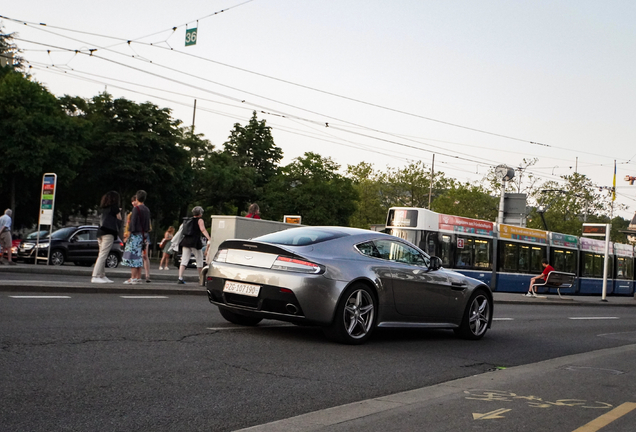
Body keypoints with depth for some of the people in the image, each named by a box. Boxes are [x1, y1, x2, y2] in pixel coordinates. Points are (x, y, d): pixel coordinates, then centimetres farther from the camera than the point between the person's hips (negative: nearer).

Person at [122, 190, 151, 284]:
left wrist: (129, 232, -11)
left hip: (135, 234, -8)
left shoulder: (136, 208, -10)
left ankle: (133, 278, -10)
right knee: (139, 256, 10)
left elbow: (133, 222, -15)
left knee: (132, 255, -7)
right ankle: (138, 278, 10)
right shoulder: (147, 210, 12)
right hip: (142, 235, 8)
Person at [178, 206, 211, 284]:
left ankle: (180, 278, -10)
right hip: (195, 242, -5)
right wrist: (209, 238, -28)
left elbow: (182, 230, 21)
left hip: (186, 242, 5)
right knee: (199, 261, 8)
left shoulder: (189, 220, 16)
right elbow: (203, 230, -17)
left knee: (184, 260, 0)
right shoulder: (199, 220, -2)